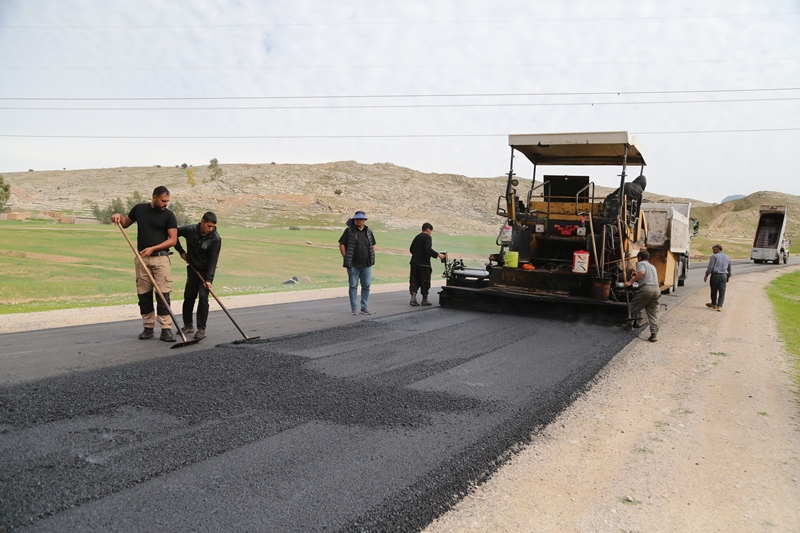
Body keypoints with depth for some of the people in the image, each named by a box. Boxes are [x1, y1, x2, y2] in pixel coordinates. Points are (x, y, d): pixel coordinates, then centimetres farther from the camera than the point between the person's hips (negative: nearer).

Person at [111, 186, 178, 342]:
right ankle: (148, 328, 16)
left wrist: (153, 248, -15)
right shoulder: (139, 209, 8)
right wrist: (118, 216, 2)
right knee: (144, 295, 6)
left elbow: (173, 240, -5)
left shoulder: (169, 215, -1)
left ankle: (166, 329, -7)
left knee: (163, 294, -8)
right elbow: (125, 223, 24)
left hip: (160, 258, -3)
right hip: (142, 259, 3)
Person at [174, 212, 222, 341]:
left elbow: (213, 260, -19)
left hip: (206, 271, -3)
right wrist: (181, 251, 4)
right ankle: (188, 325, 22)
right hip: (193, 269, 3)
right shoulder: (190, 230, -11)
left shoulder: (215, 238, -17)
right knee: (188, 297, 5)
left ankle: (201, 329, -6)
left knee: (203, 297, -13)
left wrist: (209, 279, -23)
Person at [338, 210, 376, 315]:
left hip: (366, 264, 4)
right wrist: (345, 258, -7)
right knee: (353, 286, 2)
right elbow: (341, 244, -2)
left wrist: (372, 258, 8)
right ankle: (354, 307, 10)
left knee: (366, 286, 6)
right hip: (353, 264, -3)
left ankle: (365, 307, 15)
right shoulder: (349, 231, -3)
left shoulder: (368, 231, 9)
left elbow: (373, 245, 19)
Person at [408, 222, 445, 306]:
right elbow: (428, 249, -23)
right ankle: (424, 300, 11)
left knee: (414, 280, 7)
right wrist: (438, 255, -18)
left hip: (414, 262, 7)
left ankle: (413, 297, -6)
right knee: (425, 281, 5)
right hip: (423, 263, -6)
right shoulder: (427, 237, -8)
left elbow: (411, 249, 19)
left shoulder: (417, 237, 14)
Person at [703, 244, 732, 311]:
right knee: (722, 292, 3)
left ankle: (714, 304, 26)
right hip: (724, 276, 4)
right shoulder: (727, 258, 14)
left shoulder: (714, 256, -5)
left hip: (715, 275, -4)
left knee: (714, 291, 12)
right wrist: (728, 277, 35)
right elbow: (729, 269, 24)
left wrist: (706, 275, -6)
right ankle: (719, 306, -5)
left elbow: (710, 267, -11)